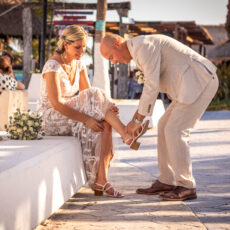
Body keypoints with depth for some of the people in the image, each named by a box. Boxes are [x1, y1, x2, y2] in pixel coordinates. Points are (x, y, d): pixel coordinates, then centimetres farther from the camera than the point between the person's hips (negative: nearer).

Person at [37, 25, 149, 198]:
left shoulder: (79, 64, 6)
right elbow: (56, 103, -25)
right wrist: (86, 119, -30)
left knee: (105, 126, -23)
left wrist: (106, 107, -20)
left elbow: (87, 93, 2)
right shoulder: (53, 66, -18)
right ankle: (127, 135, -16)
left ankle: (101, 180, -28)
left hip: (70, 115, 7)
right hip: (51, 118, -7)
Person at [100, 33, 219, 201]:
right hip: (194, 83, 10)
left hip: (200, 81, -10)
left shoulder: (143, 46, -15)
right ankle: (166, 182, 14)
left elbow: (152, 86, -19)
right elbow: (151, 87, 24)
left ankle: (187, 187, -6)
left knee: (175, 130, -12)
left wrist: (137, 120, -12)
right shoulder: (140, 51, 18)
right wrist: (136, 118, 18)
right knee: (165, 126, 10)